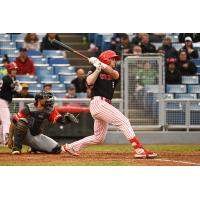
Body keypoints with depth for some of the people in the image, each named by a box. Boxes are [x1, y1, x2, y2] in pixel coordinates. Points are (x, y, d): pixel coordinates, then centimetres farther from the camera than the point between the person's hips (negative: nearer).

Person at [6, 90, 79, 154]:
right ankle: (16, 147, -23)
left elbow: (61, 120, -15)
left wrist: (67, 118, -38)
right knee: (22, 121, -35)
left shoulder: (50, 110, -6)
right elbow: (13, 122, -18)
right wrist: (10, 139, -20)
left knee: (59, 150, -6)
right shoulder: (29, 109, -19)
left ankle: (35, 147, 17)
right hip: (24, 136, -5)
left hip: (38, 136, 5)